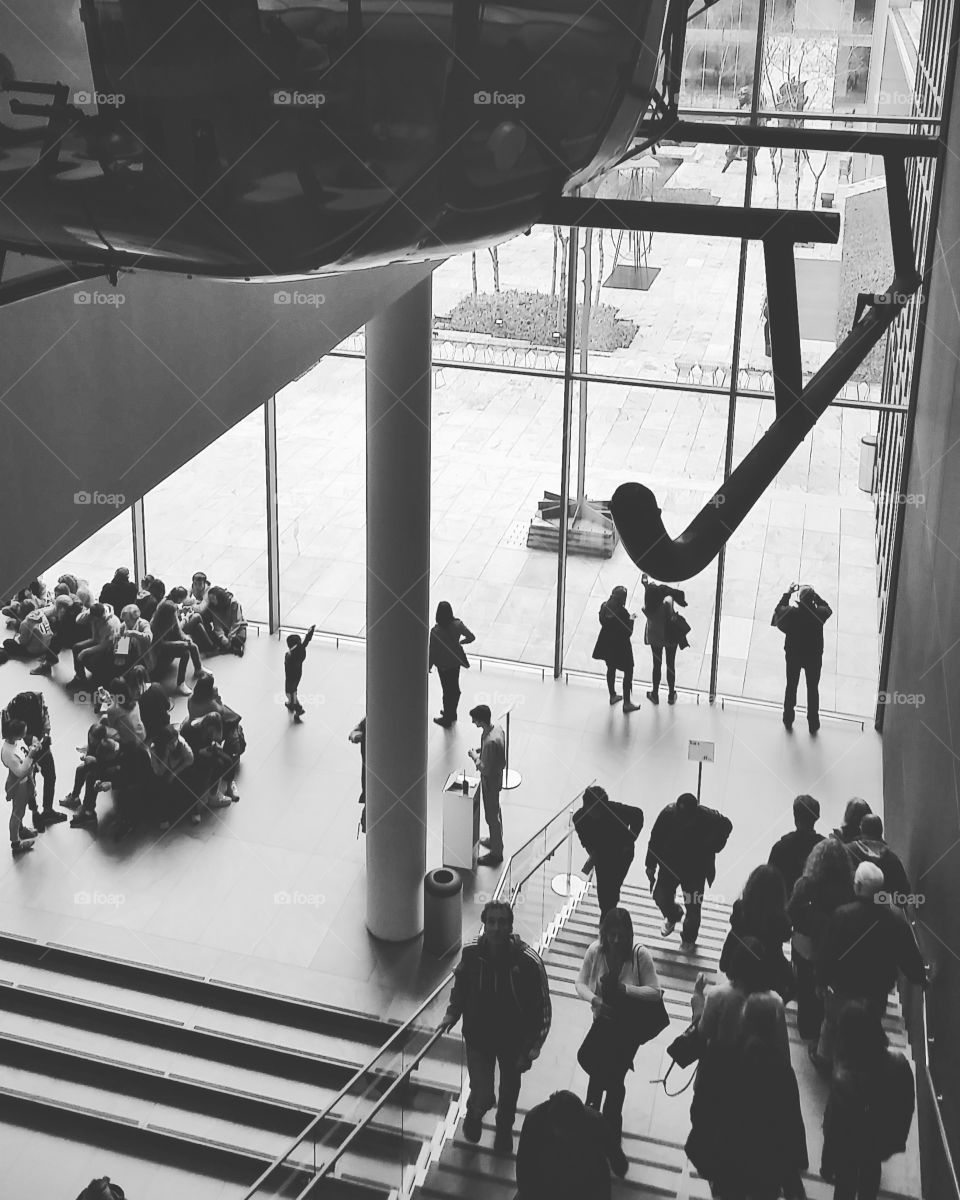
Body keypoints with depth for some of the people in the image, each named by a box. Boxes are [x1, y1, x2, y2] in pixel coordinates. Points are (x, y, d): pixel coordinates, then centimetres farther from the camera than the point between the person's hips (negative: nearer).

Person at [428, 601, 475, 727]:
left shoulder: (436, 631, -28)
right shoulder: (458, 624, -16)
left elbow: (432, 651, -19)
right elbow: (471, 637, -5)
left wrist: (428, 666, -4)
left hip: (443, 664, -4)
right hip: (456, 661, 4)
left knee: (447, 690, 11)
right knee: (455, 688, 23)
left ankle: (447, 719, 28)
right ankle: (452, 713, 44)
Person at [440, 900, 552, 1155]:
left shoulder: (528, 961, -25)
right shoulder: (471, 952, -17)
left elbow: (542, 1007, -16)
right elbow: (460, 984, 5)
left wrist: (532, 1046, -18)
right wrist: (452, 1013, -6)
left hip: (514, 1040, 0)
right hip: (478, 1036, 0)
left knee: (509, 1090, 23)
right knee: (482, 1097, -5)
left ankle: (504, 1130, 55)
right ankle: (474, 1114, 34)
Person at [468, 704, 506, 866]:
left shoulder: (490, 741, -36)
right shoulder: (496, 728, -7)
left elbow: (486, 769, -30)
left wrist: (475, 757, -16)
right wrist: (480, 752, 1)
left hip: (490, 780, -9)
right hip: (496, 775, 9)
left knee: (492, 816, 7)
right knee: (495, 811, 27)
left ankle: (496, 853, 22)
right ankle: (495, 840, 47)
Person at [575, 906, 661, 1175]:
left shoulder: (640, 954, -22)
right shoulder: (595, 950, -17)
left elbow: (655, 991, -20)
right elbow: (580, 983, -8)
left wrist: (624, 988, -32)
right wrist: (594, 999, -29)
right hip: (603, 1021, 2)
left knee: (615, 1081, 4)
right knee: (599, 1073, 9)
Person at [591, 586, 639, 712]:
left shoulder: (604, 606, -11)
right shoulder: (622, 612, -28)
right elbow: (628, 632, -22)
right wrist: (631, 619, -6)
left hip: (607, 644, 6)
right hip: (621, 647, -6)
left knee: (611, 669, 26)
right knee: (628, 672, 10)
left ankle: (613, 696, 42)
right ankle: (626, 703, 15)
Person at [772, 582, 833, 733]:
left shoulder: (791, 613, -25)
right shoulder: (819, 614, -24)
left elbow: (778, 609, -2)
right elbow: (828, 609, 1)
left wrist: (787, 593, 3)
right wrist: (814, 595, 1)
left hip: (793, 656, 0)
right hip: (814, 657, 0)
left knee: (791, 686, 21)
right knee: (813, 689, 18)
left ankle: (788, 719, 34)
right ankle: (813, 723, 28)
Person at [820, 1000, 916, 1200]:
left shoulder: (844, 1079, -40)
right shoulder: (898, 1062, -28)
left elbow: (834, 1127, -25)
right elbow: (908, 1105, -9)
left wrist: (827, 1164, -7)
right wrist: (898, 1139, 11)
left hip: (849, 1146, -3)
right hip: (881, 1139, 4)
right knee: (871, 1171, 34)